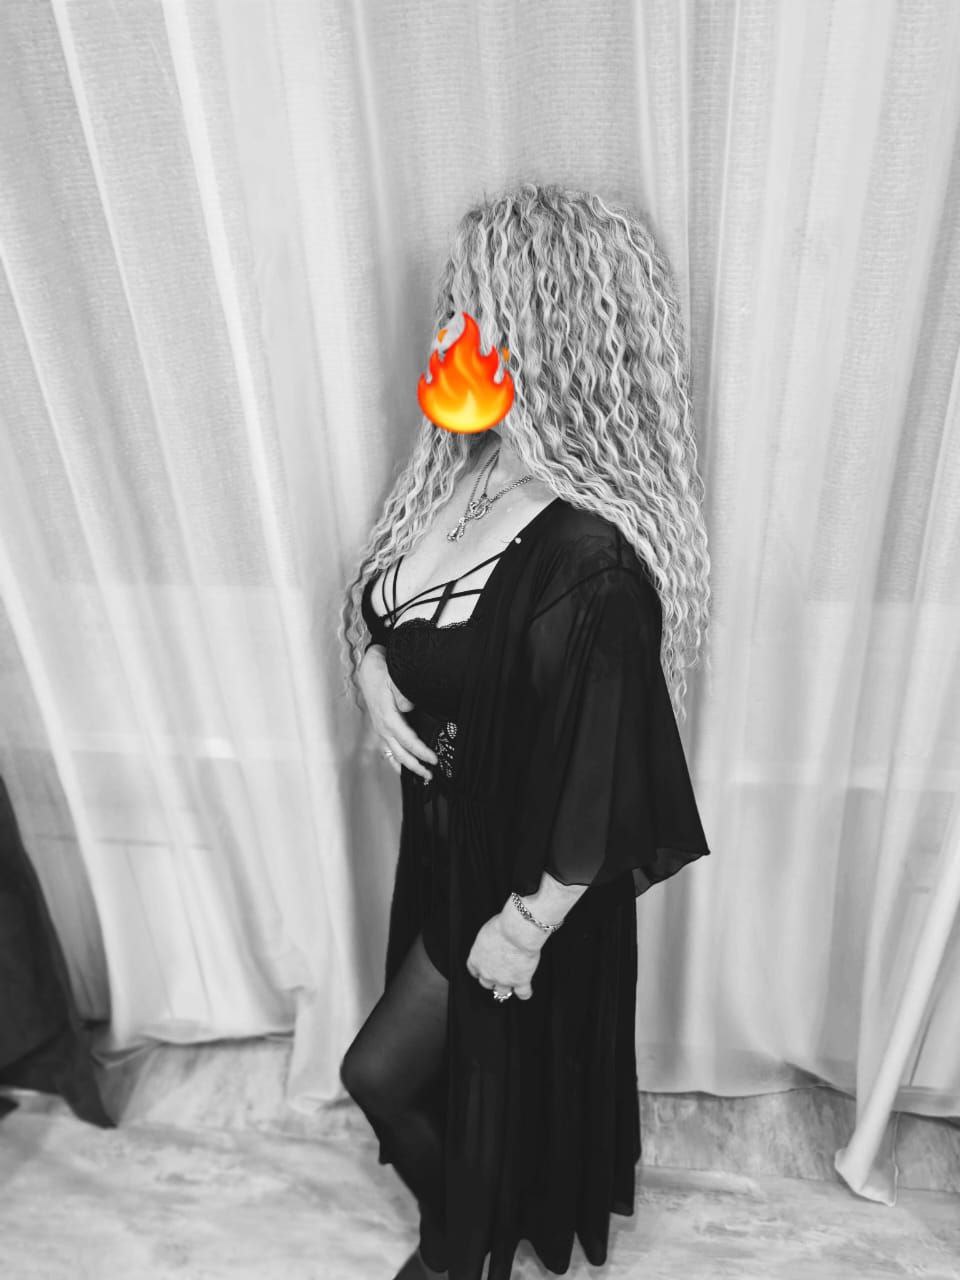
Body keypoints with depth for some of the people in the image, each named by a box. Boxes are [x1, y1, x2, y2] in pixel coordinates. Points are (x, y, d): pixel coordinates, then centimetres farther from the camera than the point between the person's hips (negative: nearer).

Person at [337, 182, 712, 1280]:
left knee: (382, 1072, 13)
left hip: (521, 864, -7)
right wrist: (372, 666, -12)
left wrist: (527, 924, -15)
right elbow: (375, 598, 8)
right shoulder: (465, 468, -7)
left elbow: (606, 778, -26)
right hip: (446, 826, 7)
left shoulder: (590, 557, -33)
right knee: (466, 1060, 28)